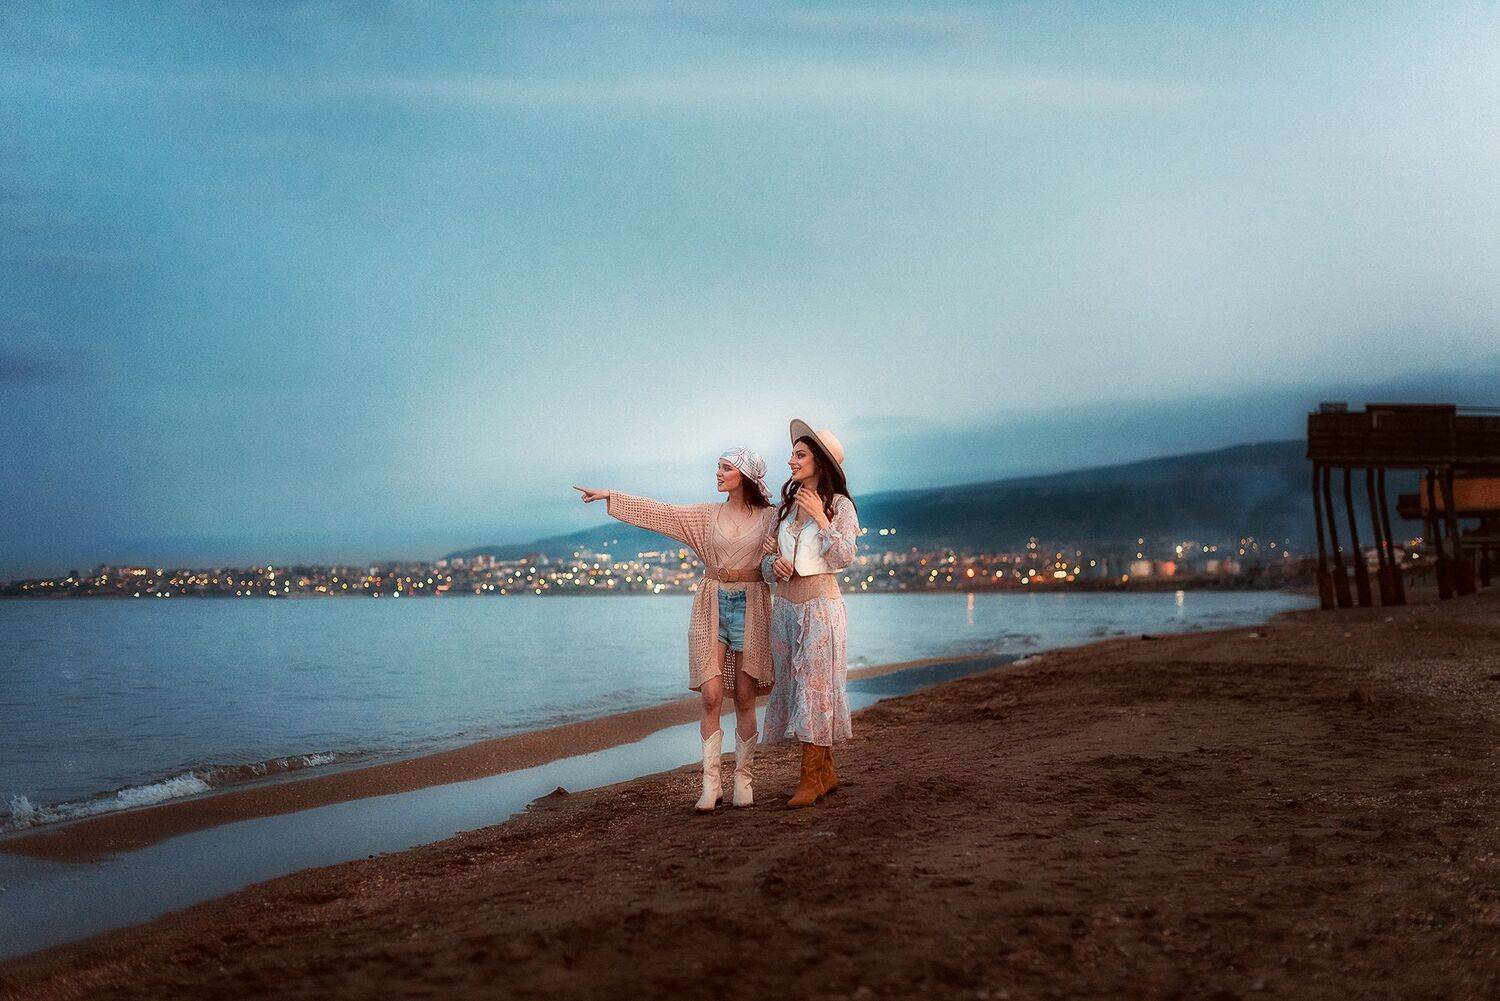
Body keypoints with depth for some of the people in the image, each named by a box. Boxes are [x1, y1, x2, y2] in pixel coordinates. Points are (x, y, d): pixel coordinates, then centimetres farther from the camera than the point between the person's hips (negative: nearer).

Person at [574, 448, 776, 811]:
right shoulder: (706, 515, 9)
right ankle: (711, 783, -3)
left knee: (745, 699, 0)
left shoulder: (769, 517, 3)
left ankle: (744, 779, 10)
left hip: (751, 607, -2)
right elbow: (657, 511, 9)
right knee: (711, 696, -7)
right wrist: (610, 496, 7)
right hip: (713, 607, 2)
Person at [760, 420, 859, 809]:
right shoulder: (785, 506, 12)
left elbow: (844, 558, -12)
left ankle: (812, 778, 0)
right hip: (785, 604, 6)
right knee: (792, 684, 7)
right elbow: (767, 560, 13)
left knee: (815, 683, -5)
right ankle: (826, 772, 18)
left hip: (820, 605, -6)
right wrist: (775, 565, -10)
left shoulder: (839, 506, -3)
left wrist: (820, 517, -16)